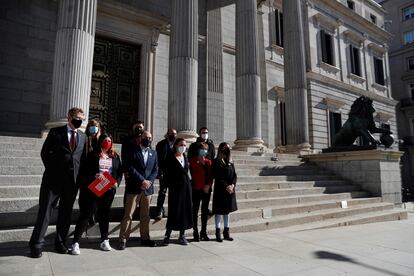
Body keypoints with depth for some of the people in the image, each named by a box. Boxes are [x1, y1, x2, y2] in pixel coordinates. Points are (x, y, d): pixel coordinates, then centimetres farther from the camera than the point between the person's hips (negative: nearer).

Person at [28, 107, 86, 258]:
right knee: (45, 211, 2)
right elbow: (44, 152, 4)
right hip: (54, 178, -3)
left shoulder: (83, 136, 11)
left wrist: (79, 175, 4)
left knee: (66, 212, 9)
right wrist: (51, 170, 1)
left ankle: (60, 243, 21)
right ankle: (36, 245, 13)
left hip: (73, 179, 3)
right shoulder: (55, 132, 3)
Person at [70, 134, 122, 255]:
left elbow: (120, 172, 10)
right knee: (85, 214, -2)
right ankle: (75, 243, 6)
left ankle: (104, 241, 24)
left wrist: (117, 182, -6)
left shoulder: (115, 156, 10)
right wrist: (93, 177, -19)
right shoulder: (93, 155, 1)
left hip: (108, 190, 3)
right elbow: (85, 171, -3)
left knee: (104, 214, 13)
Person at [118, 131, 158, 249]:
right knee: (128, 215, -1)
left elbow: (155, 169, 9)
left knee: (145, 215, 12)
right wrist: (142, 180, -15)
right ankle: (123, 239, 8)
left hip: (147, 188, 4)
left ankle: (145, 238, 22)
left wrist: (149, 181, -7)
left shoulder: (153, 153, 14)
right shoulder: (132, 151, -1)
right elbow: (130, 168, -10)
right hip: (134, 187, -4)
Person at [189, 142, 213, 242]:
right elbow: (194, 175, -7)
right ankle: (195, 233, 10)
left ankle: (204, 232, 19)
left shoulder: (208, 162, 13)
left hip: (207, 189, 5)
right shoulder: (193, 161, -1)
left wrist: (208, 185, -7)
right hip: (197, 189, -4)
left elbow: (211, 175, 8)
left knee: (205, 211, 9)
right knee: (195, 211, 1)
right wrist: (202, 187, -10)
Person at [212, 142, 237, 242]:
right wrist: (226, 187, -17)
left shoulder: (230, 162, 12)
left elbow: (234, 175, 7)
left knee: (228, 211, 12)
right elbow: (218, 177, -12)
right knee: (219, 211, 2)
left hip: (230, 190, 6)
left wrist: (232, 185, -9)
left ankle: (226, 232, 22)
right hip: (220, 190, -6)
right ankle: (218, 233, 11)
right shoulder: (216, 162, -6)